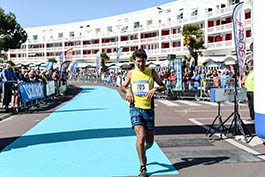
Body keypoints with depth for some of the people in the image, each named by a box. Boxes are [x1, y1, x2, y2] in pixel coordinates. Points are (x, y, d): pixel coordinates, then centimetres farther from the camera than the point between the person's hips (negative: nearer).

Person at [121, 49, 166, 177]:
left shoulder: (151, 72, 4)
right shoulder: (131, 73, 6)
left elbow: (163, 86, 8)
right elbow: (122, 87, 20)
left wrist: (155, 89, -14)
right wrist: (127, 91, -3)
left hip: (148, 109, 1)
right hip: (135, 108, -1)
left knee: (150, 141, 8)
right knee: (141, 136, -18)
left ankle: (142, 150, 44)